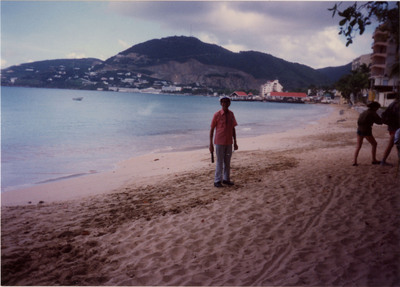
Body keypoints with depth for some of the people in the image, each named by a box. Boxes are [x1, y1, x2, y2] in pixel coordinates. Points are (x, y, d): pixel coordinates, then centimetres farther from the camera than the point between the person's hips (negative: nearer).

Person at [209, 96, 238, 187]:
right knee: (219, 162, 0)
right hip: (219, 142, -4)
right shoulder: (217, 115, -8)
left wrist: (235, 142, 11)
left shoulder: (231, 114, 6)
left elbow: (233, 129, 12)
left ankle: (226, 179, 21)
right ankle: (217, 181, 8)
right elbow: (212, 129, -4)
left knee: (227, 162, 10)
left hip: (229, 142, 5)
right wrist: (211, 144, -7)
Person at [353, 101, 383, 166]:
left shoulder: (364, 112, 17)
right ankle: (374, 160, 22)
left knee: (358, 147, 12)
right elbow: (380, 121, -6)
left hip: (359, 130, 6)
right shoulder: (373, 113, -5)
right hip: (366, 131, -6)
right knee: (374, 144, 15)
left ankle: (355, 162, 0)